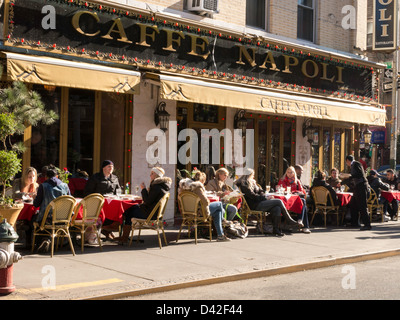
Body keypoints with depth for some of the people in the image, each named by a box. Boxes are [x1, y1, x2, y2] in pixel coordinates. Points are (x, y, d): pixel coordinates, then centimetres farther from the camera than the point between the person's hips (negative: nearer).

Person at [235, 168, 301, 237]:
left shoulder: (252, 182, 23)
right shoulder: (243, 184, -7)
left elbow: (260, 191, 22)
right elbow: (253, 196, -14)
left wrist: (267, 196, 2)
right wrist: (265, 198, -12)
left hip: (259, 202, 9)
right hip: (254, 206, -9)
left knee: (277, 208, -19)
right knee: (279, 201, -16)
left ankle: (276, 229, -20)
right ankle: (289, 221, -4)